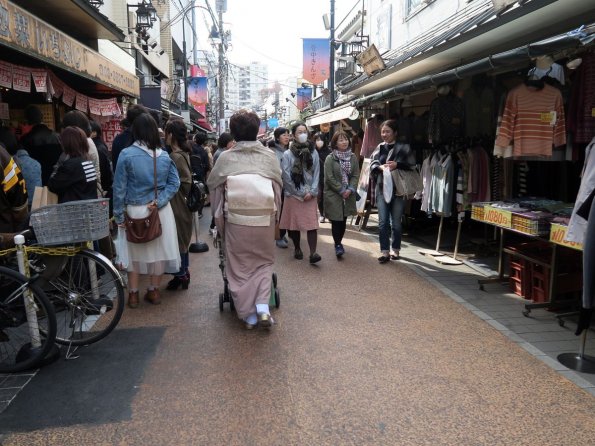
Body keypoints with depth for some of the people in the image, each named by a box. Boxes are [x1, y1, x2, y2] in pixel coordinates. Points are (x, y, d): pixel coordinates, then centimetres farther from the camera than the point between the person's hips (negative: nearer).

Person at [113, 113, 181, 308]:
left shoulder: (126, 155, -11)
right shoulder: (164, 155, -2)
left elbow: (119, 188, -10)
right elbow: (174, 183, -5)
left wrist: (119, 215, -3)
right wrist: (158, 201, -10)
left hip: (135, 211, -2)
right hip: (160, 210, 2)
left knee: (135, 251, 12)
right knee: (158, 249, 12)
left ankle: (133, 294, 19)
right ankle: (154, 291, 23)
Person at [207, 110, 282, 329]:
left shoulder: (226, 157, -3)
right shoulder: (269, 156, -1)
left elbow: (213, 186, 6)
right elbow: (278, 185, 4)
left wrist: (219, 216, 21)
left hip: (236, 219, -1)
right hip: (264, 219, 1)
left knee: (240, 266, 12)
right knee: (263, 262, 19)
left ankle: (248, 314, 18)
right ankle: (263, 306, 5)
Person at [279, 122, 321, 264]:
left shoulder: (313, 152, 4)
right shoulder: (288, 154, -2)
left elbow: (316, 174, 3)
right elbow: (287, 177, -6)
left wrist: (312, 192, -8)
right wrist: (301, 193, -8)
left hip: (310, 195, 1)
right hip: (293, 194, -1)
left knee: (312, 223, -8)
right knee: (294, 222, 8)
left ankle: (313, 252, -10)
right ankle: (297, 248, 25)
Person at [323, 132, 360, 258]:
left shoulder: (353, 157, 6)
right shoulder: (330, 158, -6)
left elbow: (356, 175, 3)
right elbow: (329, 178, -10)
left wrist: (350, 189, -11)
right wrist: (341, 190, -12)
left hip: (348, 195, 4)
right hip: (333, 195, -4)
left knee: (343, 220, 9)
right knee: (336, 220, -5)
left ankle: (339, 242, 25)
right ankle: (337, 245, 3)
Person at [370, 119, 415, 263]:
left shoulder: (404, 148, 0)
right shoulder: (379, 148, 11)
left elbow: (412, 166, -2)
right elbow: (373, 164, 4)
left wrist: (397, 165, -17)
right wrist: (380, 167, -17)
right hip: (382, 189, 2)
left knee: (396, 223, 7)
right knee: (383, 222, -2)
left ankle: (395, 250, 21)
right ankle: (384, 252, 3)